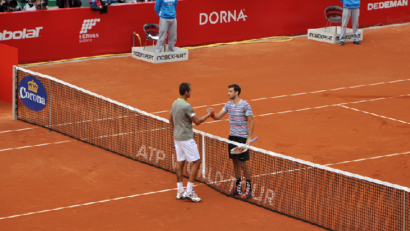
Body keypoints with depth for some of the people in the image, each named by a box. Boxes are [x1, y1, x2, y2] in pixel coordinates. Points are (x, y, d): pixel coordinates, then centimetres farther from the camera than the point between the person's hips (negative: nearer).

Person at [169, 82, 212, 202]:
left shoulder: (175, 104, 7)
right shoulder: (186, 106, -21)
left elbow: (170, 119, 20)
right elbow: (197, 121, -16)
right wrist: (208, 115, -2)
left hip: (177, 137, 9)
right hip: (186, 138, -9)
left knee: (180, 162, 11)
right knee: (196, 162, -2)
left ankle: (180, 191, 14)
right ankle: (189, 191, -5)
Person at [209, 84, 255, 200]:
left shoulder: (245, 105, -11)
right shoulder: (228, 105, 7)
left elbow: (251, 121, -10)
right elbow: (218, 117, 7)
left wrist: (249, 137, -15)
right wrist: (212, 114, -16)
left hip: (242, 137, -6)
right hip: (232, 136, 6)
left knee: (243, 163, -5)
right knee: (235, 162, 9)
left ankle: (248, 189, 2)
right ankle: (238, 187, 18)